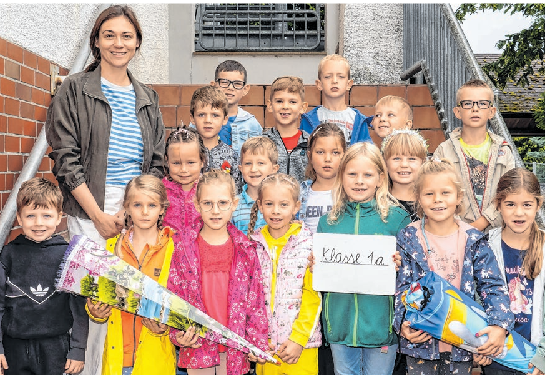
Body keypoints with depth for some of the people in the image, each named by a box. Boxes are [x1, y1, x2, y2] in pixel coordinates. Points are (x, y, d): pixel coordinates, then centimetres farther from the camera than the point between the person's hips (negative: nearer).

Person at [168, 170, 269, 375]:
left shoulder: (246, 250, -1)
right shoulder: (184, 249, -3)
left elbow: (256, 299, 1)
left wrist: (257, 342, -3)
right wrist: (179, 334, -11)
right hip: (197, 344, 0)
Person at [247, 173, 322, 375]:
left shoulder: (308, 244, -7)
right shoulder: (254, 244, 2)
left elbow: (312, 297, -8)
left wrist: (299, 339, -12)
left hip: (300, 344, -3)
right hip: (265, 344, 3)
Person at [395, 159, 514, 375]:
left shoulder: (473, 240, -4)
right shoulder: (408, 239, -6)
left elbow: (493, 286, -4)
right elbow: (401, 288, -5)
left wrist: (499, 326, -19)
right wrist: (403, 324, -19)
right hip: (420, 338, -1)